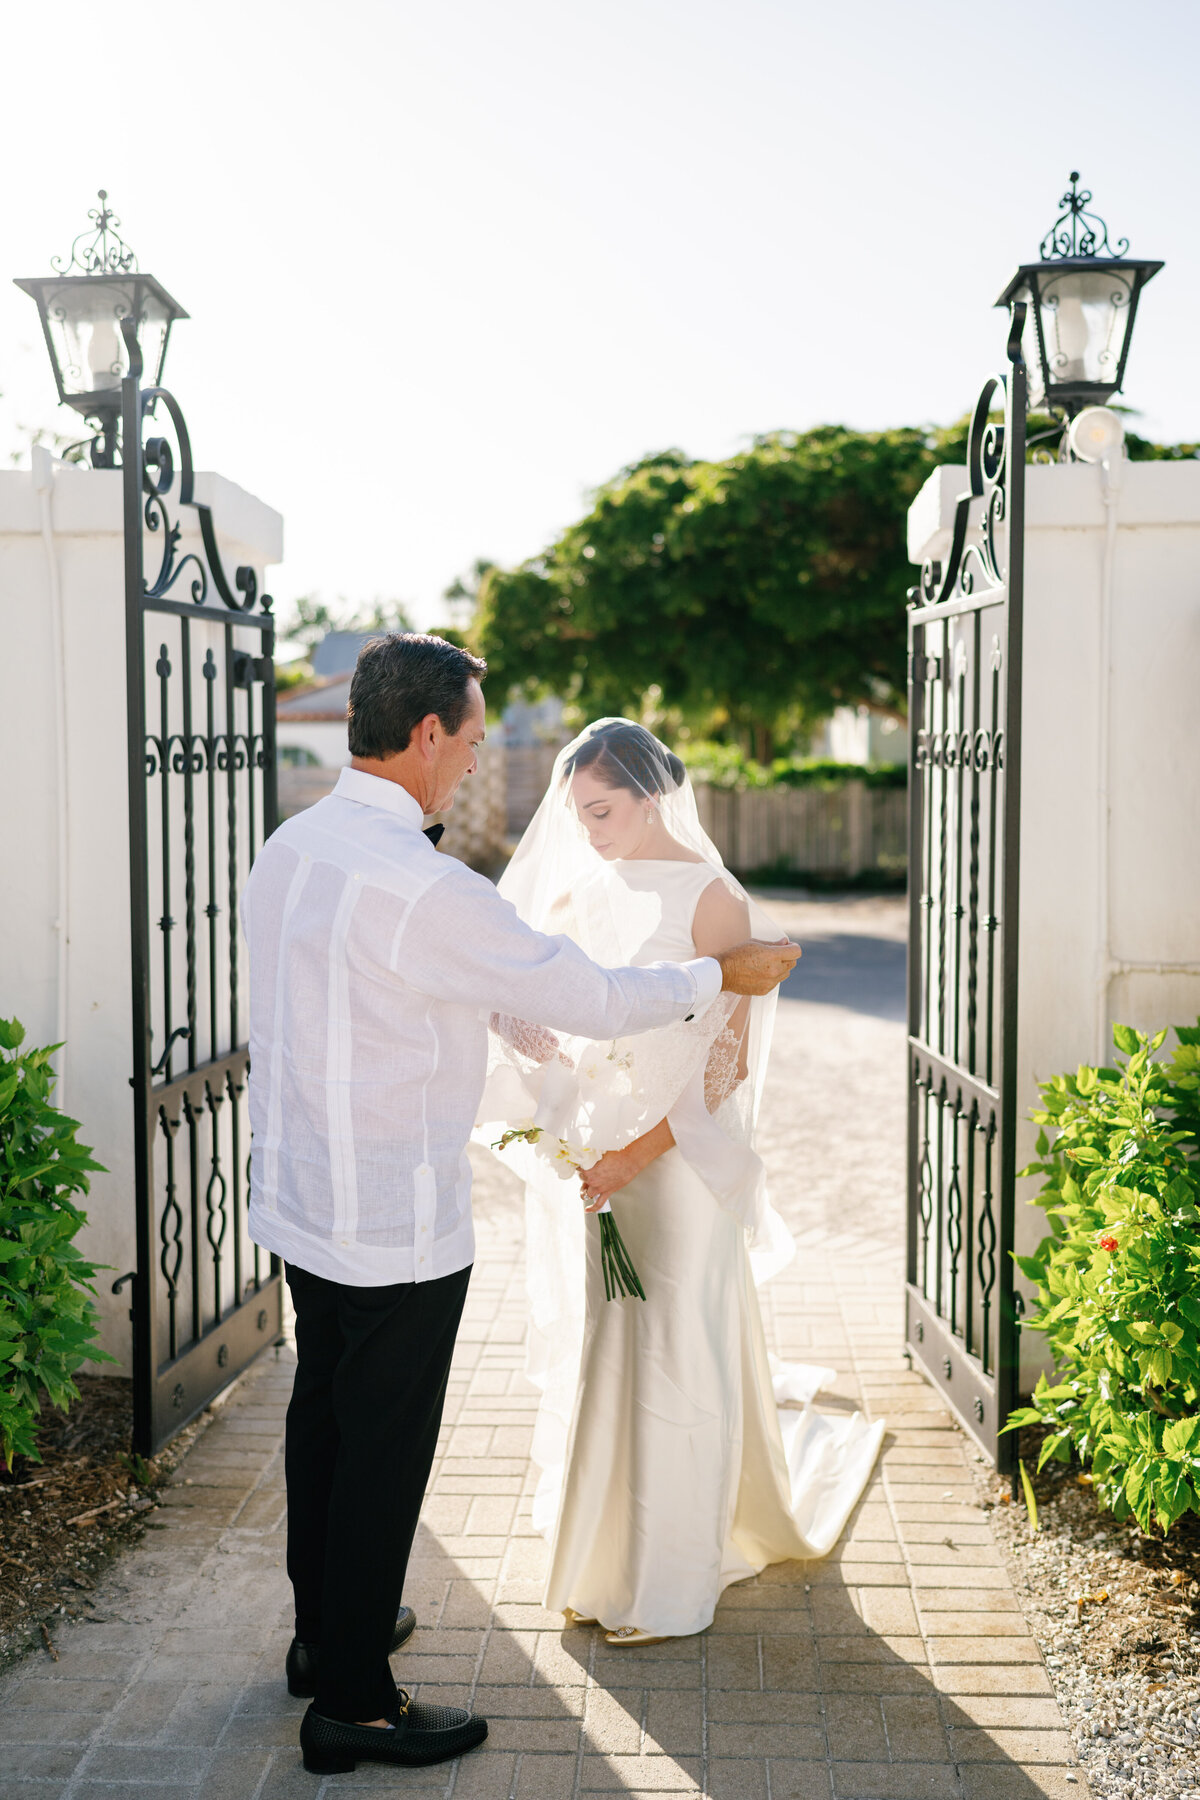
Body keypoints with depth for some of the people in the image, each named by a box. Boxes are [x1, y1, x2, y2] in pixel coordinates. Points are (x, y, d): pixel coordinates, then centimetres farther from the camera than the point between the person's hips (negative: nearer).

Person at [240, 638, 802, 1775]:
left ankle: (324, 1632, 40)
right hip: (397, 1224, -9)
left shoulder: (290, 848, 3)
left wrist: (510, 1016, 26)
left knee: (323, 1416, 22)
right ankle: (353, 1703, 19)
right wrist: (723, 976, -3)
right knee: (385, 1448, 5)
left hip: (302, 1200, 9)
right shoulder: (420, 887, -25)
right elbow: (588, 999, -18)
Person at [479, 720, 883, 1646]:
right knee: (591, 1351, 12)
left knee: (671, 1354, 3)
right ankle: (599, 1560, 29)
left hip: (675, 1161, -6)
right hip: (582, 1161, 6)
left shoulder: (710, 897, -11)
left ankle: (667, 1583, 18)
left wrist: (636, 1155, -19)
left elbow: (727, 1061, -13)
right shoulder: (578, 892, 7)